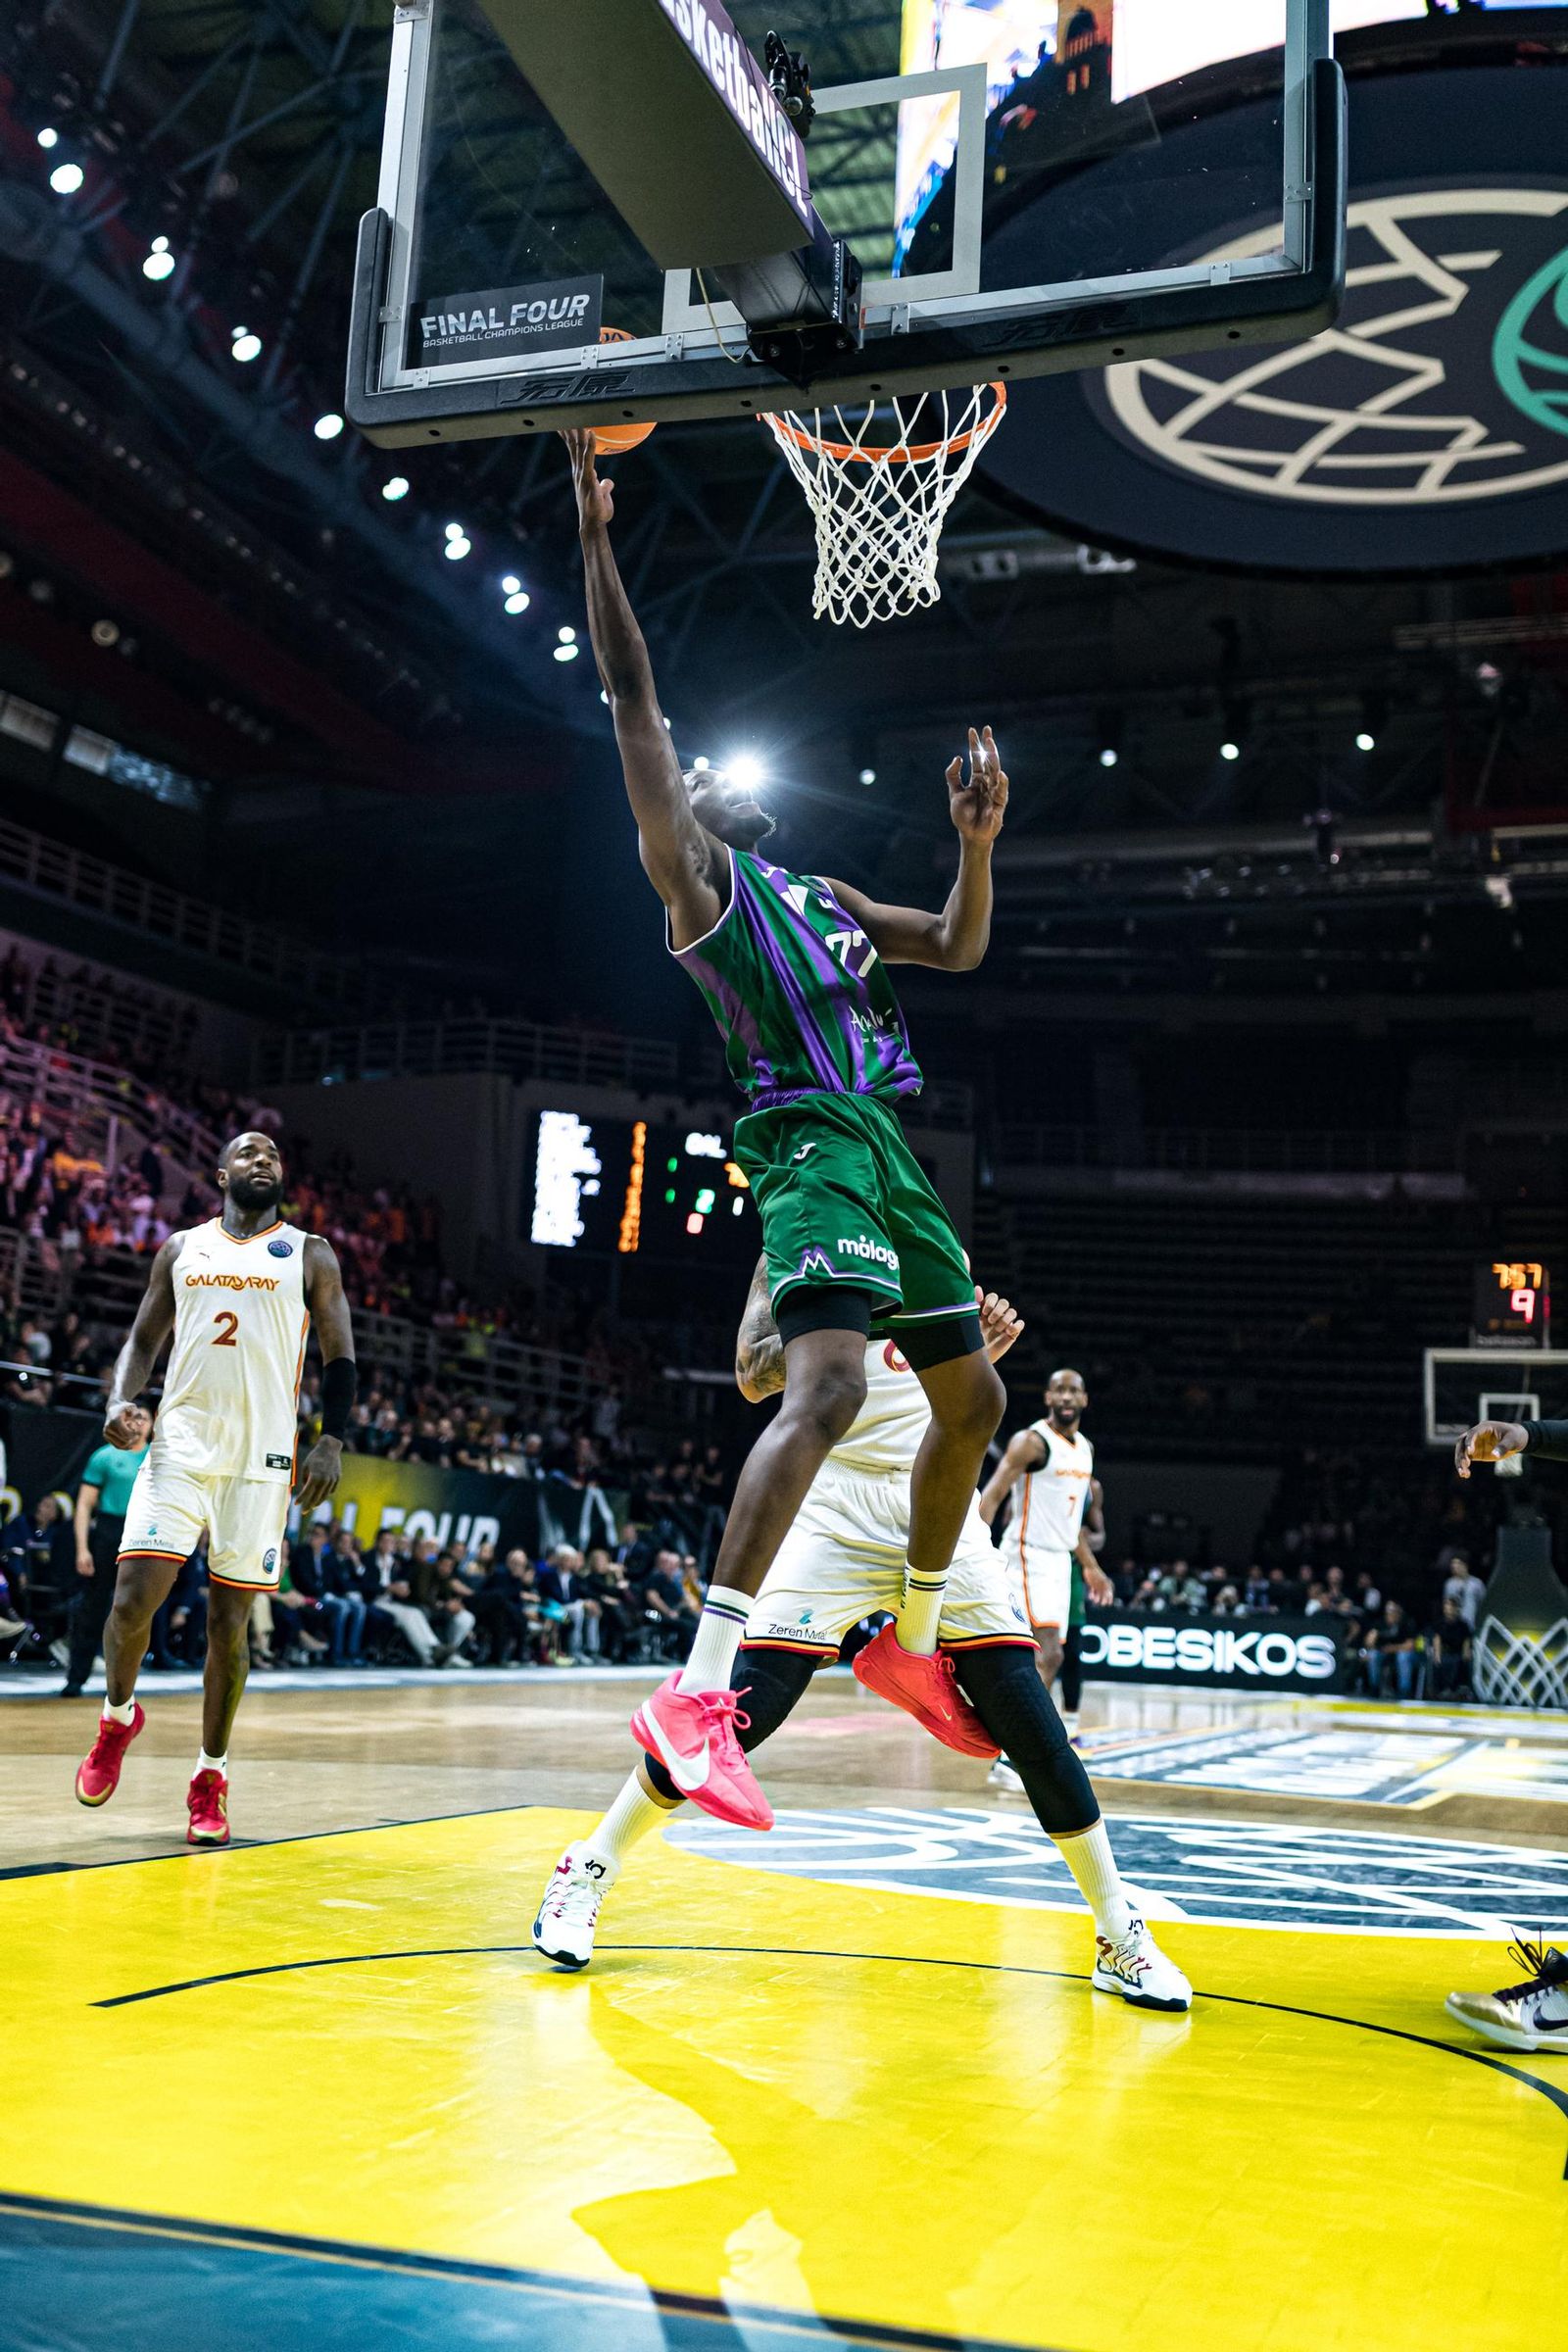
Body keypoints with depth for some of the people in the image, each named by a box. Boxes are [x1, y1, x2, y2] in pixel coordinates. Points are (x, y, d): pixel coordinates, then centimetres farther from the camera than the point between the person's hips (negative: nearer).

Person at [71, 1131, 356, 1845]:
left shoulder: (310, 1255, 7)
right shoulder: (181, 1249, 13)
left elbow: (339, 1357, 5)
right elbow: (143, 1338, 15)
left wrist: (332, 1440, -9)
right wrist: (121, 1399, -5)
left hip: (262, 1457, -1)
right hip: (180, 1445, 1)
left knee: (229, 1620, 1)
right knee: (133, 1598, -10)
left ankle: (210, 1778, 14)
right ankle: (119, 1714, 20)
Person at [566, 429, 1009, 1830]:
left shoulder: (827, 896, 28)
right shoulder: (694, 873, 6)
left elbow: (960, 950, 27)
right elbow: (633, 696, -3)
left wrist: (977, 844, 11)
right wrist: (596, 536, -7)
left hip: (886, 1144, 9)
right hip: (807, 1137, -8)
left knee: (973, 1398, 13)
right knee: (830, 1387, -28)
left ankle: (911, 1644, 28)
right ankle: (699, 1690, -31)